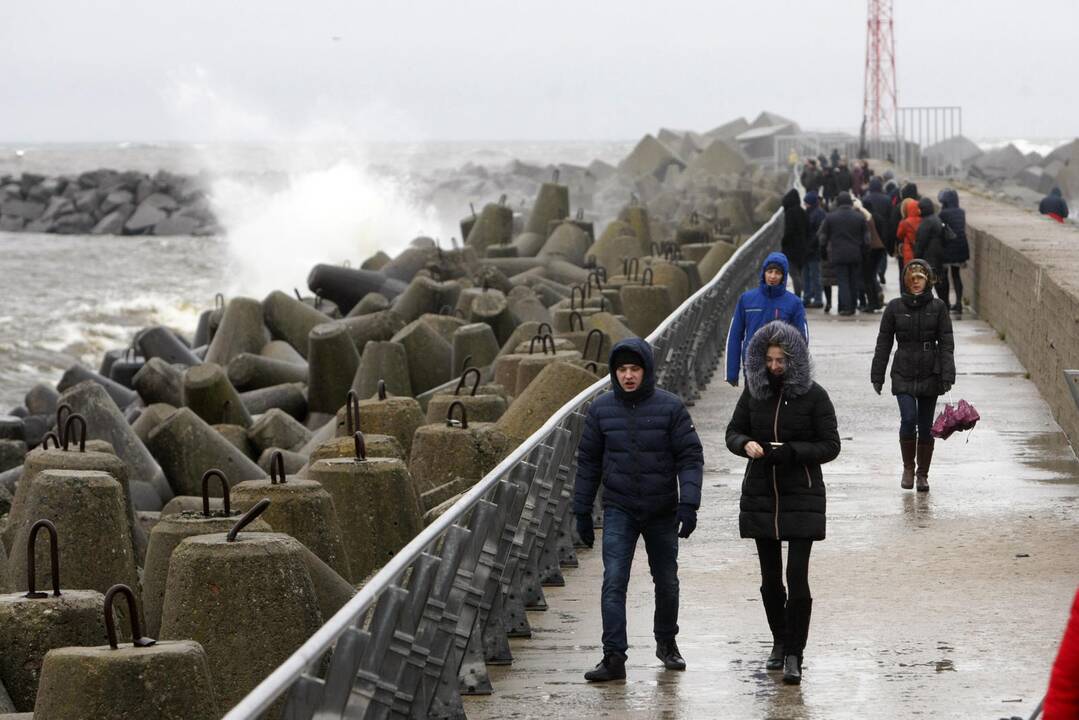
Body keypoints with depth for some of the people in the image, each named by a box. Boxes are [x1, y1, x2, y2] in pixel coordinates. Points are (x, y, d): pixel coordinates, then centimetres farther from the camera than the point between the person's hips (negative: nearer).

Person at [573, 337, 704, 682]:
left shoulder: (671, 407, -8)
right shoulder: (601, 409, -1)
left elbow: (690, 457, -8)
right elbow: (588, 462, 7)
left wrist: (688, 503, -19)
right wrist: (582, 511, 7)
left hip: (662, 511, 0)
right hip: (619, 511, 0)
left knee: (667, 582, 14)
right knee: (613, 582, -13)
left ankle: (666, 642, 37)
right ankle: (614, 657, -13)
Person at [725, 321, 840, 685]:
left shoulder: (813, 395, -7)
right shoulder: (753, 391, 4)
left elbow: (830, 446, -6)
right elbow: (733, 432, 12)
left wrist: (790, 452, -20)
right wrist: (746, 444, -12)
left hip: (801, 497, -4)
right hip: (760, 497, 4)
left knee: (797, 577, -10)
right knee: (770, 577, 11)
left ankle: (794, 655, -5)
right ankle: (780, 642, 28)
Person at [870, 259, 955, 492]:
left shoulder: (938, 307, 1)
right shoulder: (895, 307, 2)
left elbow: (946, 343, 1)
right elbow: (883, 344, 7)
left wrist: (947, 376, -8)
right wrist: (877, 376, 6)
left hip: (930, 375, 1)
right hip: (903, 374, -1)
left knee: (925, 426, 5)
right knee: (908, 419, -16)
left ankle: (923, 474, 19)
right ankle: (908, 468, 3)